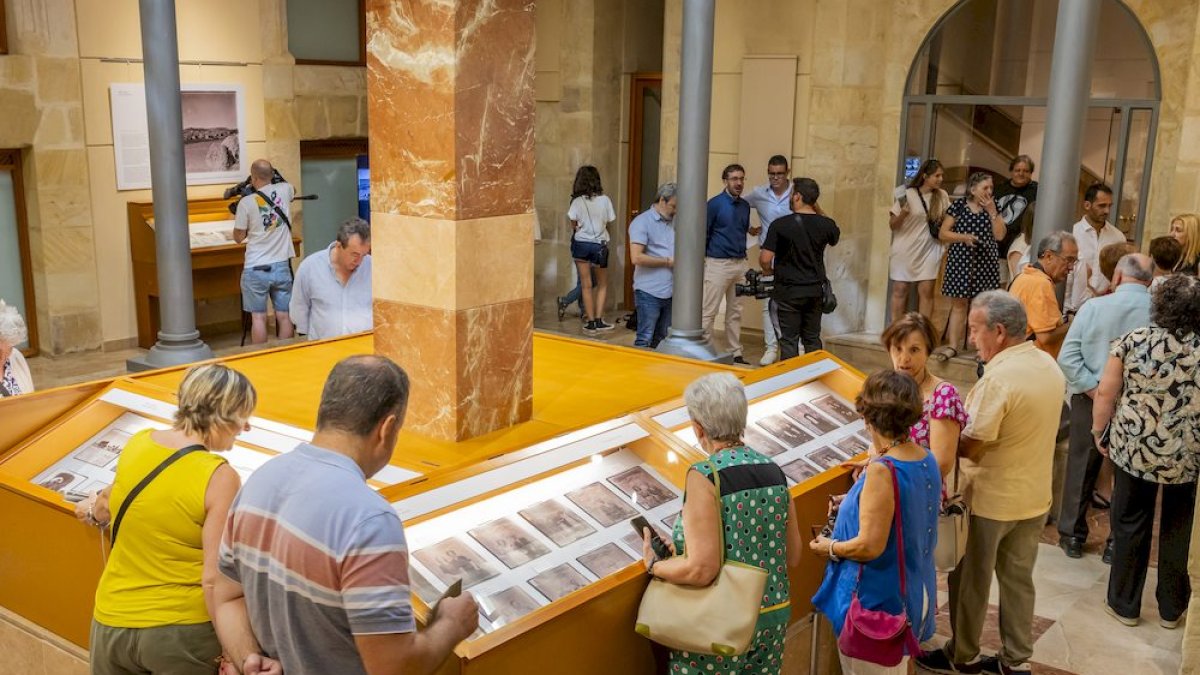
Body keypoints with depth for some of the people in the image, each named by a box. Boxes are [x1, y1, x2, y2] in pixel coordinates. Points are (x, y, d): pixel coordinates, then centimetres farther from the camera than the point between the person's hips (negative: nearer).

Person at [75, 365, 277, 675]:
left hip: (112, 622, 5)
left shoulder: (138, 443, -4)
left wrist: (95, 511, 42)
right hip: (182, 631, -5)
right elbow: (215, 580, -23)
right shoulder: (220, 477, -20)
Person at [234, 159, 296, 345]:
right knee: (284, 315, 6)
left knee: (258, 317, 2)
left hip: (256, 269, -3)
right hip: (282, 266, 3)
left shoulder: (246, 202, -9)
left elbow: (238, 237, 2)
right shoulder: (284, 190, -1)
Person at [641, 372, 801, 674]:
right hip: (773, 616, 6)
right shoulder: (774, 471, -1)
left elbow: (701, 570, -23)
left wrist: (654, 565, -6)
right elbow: (792, 557, 6)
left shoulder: (704, 476, -19)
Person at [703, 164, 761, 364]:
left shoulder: (745, 205, 11)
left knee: (735, 312, 12)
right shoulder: (715, 204, -8)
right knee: (709, 312, -4)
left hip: (740, 264, 6)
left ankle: (736, 353, 19)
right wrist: (702, 259, -8)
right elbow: (703, 233, -6)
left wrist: (751, 231, 3)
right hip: (718, 263, -6)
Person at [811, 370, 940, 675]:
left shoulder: (882, 472, -28)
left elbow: (870, 546, -27)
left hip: (876, 599, -8)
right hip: (913, 592, 8)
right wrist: (857, 501, 16)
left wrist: (829, 547, -11)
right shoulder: (927, 460, -2)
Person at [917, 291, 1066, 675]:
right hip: (1034, 496, 7)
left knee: (970, 581, 11)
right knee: (1018, 578, 19)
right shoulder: (1049, 366, 0)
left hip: (991, 499, -7)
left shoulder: (999, 377, -27)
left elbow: (970, 446, -24)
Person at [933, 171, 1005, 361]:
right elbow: (942, 233, -1)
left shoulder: (993, 208, 8)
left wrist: (992, 211, -8)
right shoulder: (959, 206, 1)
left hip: (985, 262, 2)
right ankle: (952, 345, 5)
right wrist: (963, 237, -16)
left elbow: (1000, 235, -2)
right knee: (958, 304, 2)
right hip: (961, 260, -2)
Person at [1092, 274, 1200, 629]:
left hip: (1134, 448, 0)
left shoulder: (1133, 341, -8)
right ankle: (1171, 608, 30)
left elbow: (1106, 394, -3)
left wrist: (1099, 431, 11)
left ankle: (1124, 604, 25)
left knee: (1131, 525, 14)